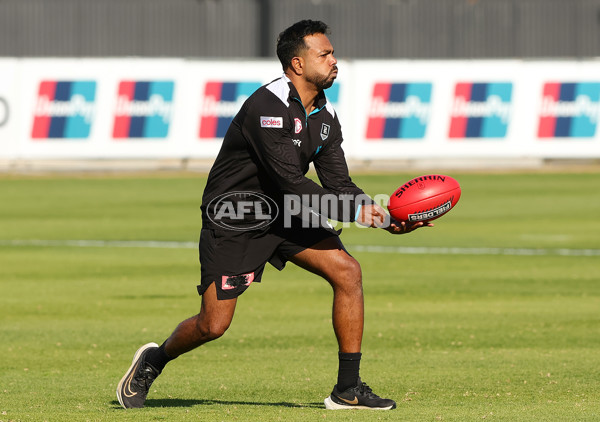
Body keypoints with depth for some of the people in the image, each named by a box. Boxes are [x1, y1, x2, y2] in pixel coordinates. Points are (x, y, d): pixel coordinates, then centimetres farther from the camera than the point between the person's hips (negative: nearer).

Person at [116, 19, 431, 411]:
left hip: (283, 215, 7)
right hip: (231, 221, -7)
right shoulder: (268, 107, -24)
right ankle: (154, 360, 24)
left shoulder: (326, 115, 3)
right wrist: (355, 210, -27)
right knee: (214, 324, -9)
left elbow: (338, 182, 1)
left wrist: (386, 219, -14)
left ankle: (348, 389, -5)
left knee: (347, 272, -11)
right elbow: (291, 183, -28)